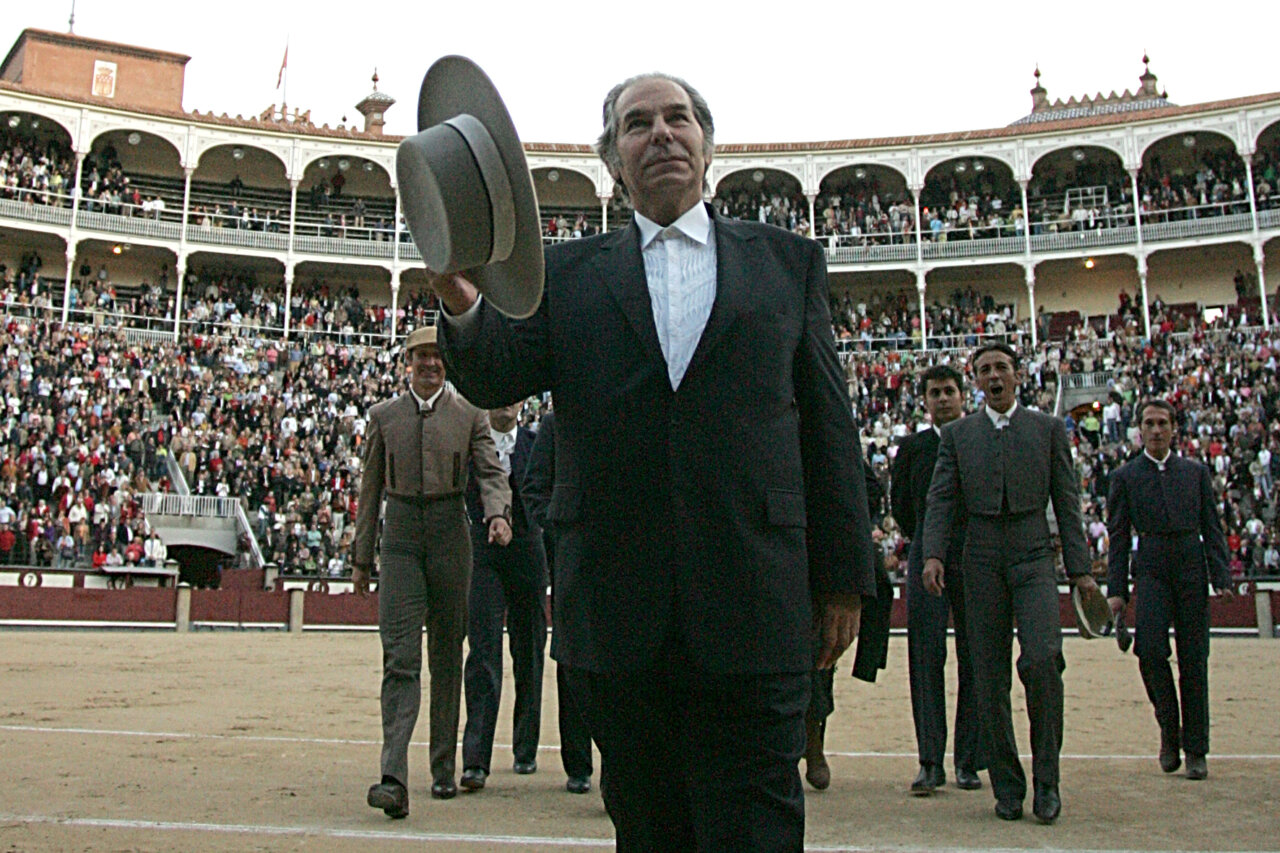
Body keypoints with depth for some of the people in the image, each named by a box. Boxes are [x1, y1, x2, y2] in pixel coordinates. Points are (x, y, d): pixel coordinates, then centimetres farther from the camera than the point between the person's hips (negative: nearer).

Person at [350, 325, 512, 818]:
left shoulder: (470, 415, 9)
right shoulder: (384, 416, 11)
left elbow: (491, 472, 0)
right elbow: (370, 487, 13)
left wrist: (498, 513, -22)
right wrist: (361, 556, 11)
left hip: (450, 533, 0)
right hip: (400, 536, 0)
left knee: (447, 655, 7)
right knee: (400, 657, -10)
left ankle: (444, 769, 18)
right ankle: (394, 778, -17)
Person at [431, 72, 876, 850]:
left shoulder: (788, 261, 10)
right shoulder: (569, 273, 12)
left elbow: (828, 425, 8)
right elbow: (498, 378, -1)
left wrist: (844, 575, 5)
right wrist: (464, 304, -23)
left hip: (752, 608, -1)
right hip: (618, 612, 2)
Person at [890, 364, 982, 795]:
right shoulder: (912, 447, 10)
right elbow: (900, 502, 19)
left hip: (975, 562, 0)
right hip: (926, 562, 0)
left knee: (974, 660, 2)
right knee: (926, 658, -5)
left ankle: (968, 761, 11)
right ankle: (930, 762, -1)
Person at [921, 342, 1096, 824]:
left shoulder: (1048, 428, 11)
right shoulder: (957, 434, 12)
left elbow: (1067, 500, 8)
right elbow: (941, 499, 4)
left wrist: (1079, 567, 2)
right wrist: (934, 554, -11)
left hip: (1033, 557, -1)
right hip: (981, 562, 2)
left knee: (1041, 658, -20)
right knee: (989, 676, 2)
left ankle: (1046, 778, -3)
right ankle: (1007, 787, 13)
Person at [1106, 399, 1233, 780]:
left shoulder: (1196, 471, 13)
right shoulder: (1125, 476, 8)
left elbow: (1212, 528, 11)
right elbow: (1118, 535, 6)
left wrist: (1221, 577, -1)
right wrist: (1116, 588, -1)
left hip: (1192, 567, 1)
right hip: (1150, 568, -1)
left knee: (1194, 659, 1)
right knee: (1149, 648, -17)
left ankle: (1195, 749, 11)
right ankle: (1169, 727, 7)